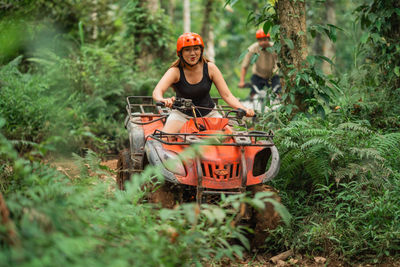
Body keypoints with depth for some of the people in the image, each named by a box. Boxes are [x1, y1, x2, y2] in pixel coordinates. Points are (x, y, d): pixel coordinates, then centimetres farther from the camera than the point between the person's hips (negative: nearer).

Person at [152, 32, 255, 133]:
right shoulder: (175, 71, -16)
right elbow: (157, 91, -31)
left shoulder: (210, 68, -10)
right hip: (182, 114, -2)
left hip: (208, 114, 2)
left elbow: (227, 95, -10)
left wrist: (244, 109, -28)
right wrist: (162, 100, -57)